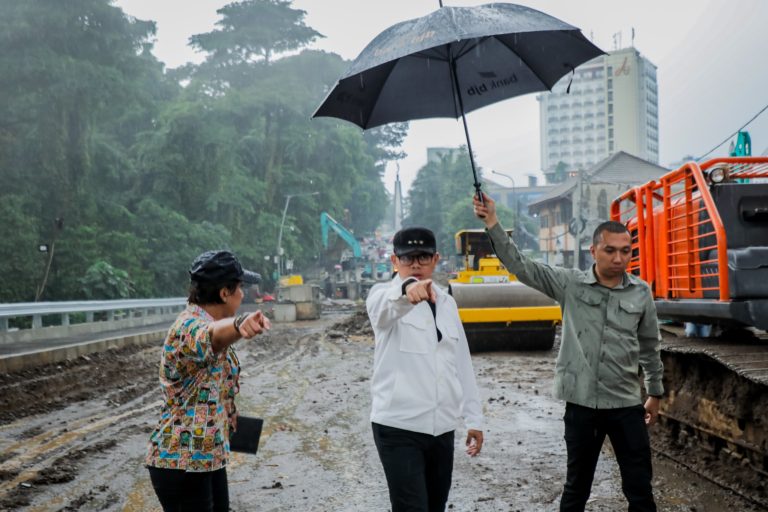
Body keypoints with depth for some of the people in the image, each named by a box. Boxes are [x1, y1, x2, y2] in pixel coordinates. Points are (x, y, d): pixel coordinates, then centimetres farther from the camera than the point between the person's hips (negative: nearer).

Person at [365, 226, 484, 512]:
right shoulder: (384, 296, -6)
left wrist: (473, 418, 13)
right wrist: (407, 289, -55)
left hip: (442, 427, 6)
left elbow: (462, 364, 16)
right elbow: (387, 304, -33)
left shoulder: (447, 303, 12)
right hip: (398, 428, -6)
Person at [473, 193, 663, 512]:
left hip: (627, 404, 1)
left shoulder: (641, 293, 1)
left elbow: (649, 346, 12)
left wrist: (655, 393, 18)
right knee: (577, 485, 13)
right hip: (581, 403, -1)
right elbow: (520, 266, -9)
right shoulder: (570, 284, -4)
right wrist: (492, 223, -18)